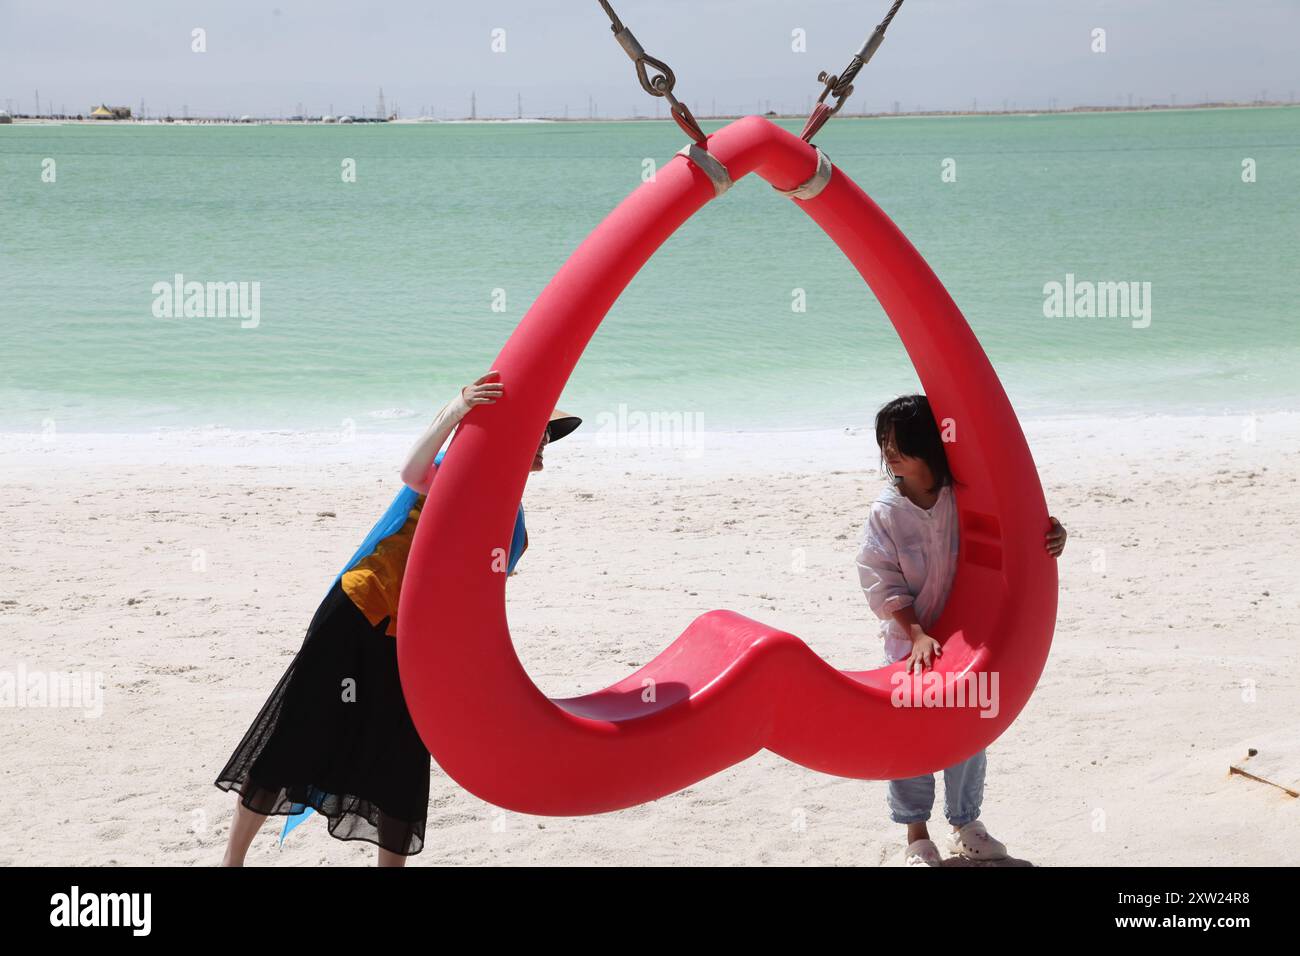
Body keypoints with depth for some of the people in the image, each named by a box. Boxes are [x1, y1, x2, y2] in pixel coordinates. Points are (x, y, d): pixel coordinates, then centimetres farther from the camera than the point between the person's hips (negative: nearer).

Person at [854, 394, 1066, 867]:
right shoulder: (886, 513, -11)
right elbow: (882, 582, -11)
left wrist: (1052, 538, -22)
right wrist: (917, 635, -20)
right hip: (910, 643, -1)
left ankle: (965, 824, 32)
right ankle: (916, 835, 18)